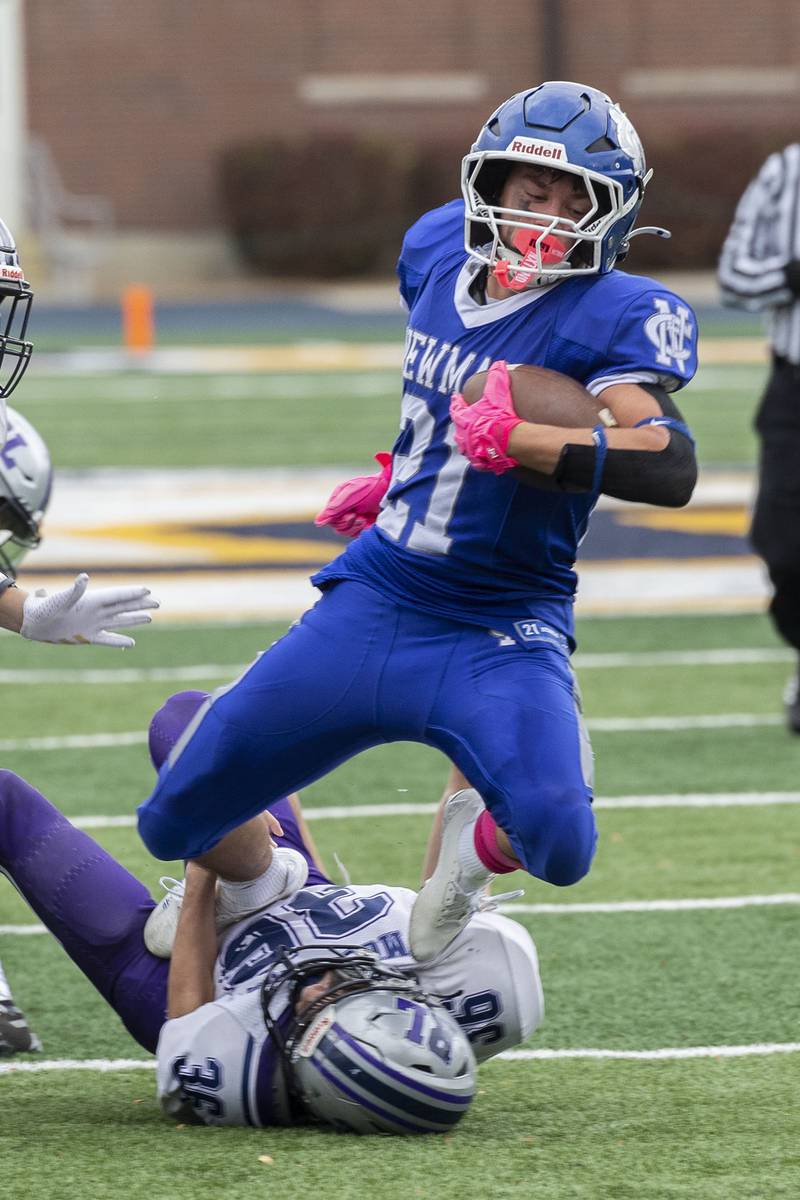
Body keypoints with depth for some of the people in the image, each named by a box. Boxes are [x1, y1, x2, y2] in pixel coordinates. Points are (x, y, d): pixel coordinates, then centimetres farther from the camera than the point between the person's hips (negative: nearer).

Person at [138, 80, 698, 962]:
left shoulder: (612, 318, -17)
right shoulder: (439, 251, 2)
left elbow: (670, 466, -34)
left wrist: (518, 442, -39)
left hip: (497, 639, -5)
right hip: (373, 602, 5)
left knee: (558, 847, -31)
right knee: (174, 824, 9)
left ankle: (480, 840, 7)